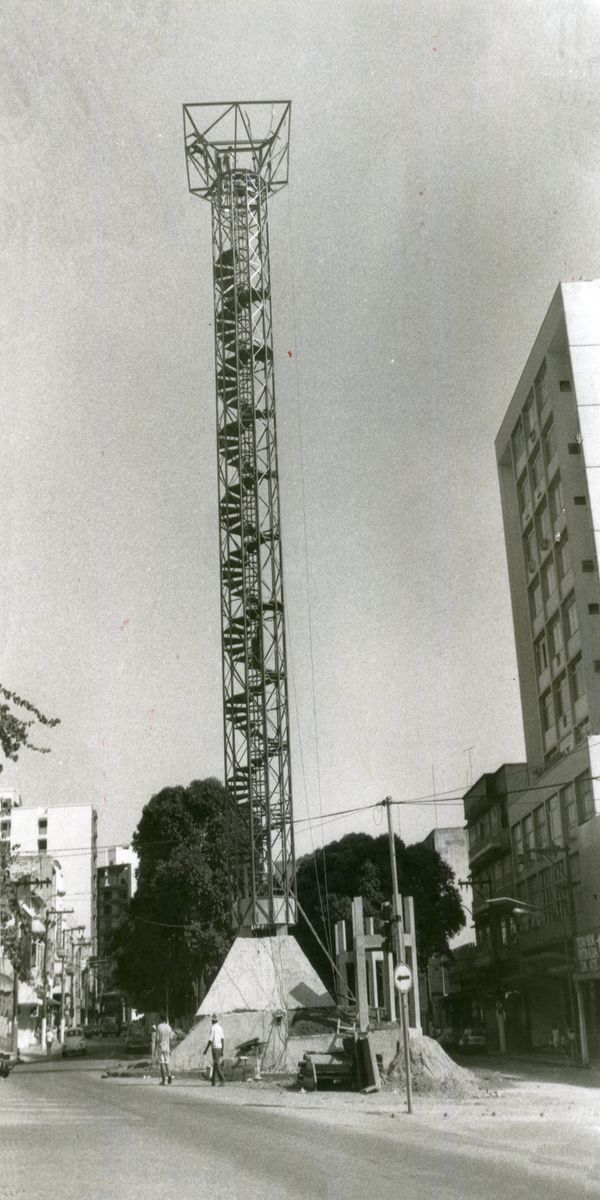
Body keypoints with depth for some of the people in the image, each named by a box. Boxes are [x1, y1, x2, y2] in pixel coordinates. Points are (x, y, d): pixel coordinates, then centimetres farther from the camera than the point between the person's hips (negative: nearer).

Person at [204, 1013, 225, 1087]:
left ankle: (222, 1081, -23)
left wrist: (206, 1049, -6)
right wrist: (222, 1051, 9)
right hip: (220, 1048, 8)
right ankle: (213, 1082, 18)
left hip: (215, 1048, -8)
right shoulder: (220, 1027, 11)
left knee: (217, 1065, -12)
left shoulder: (213, 1027, -12)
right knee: (215, 1064, 16)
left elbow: (210, 1040, -14)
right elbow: (223, 1039, 7)